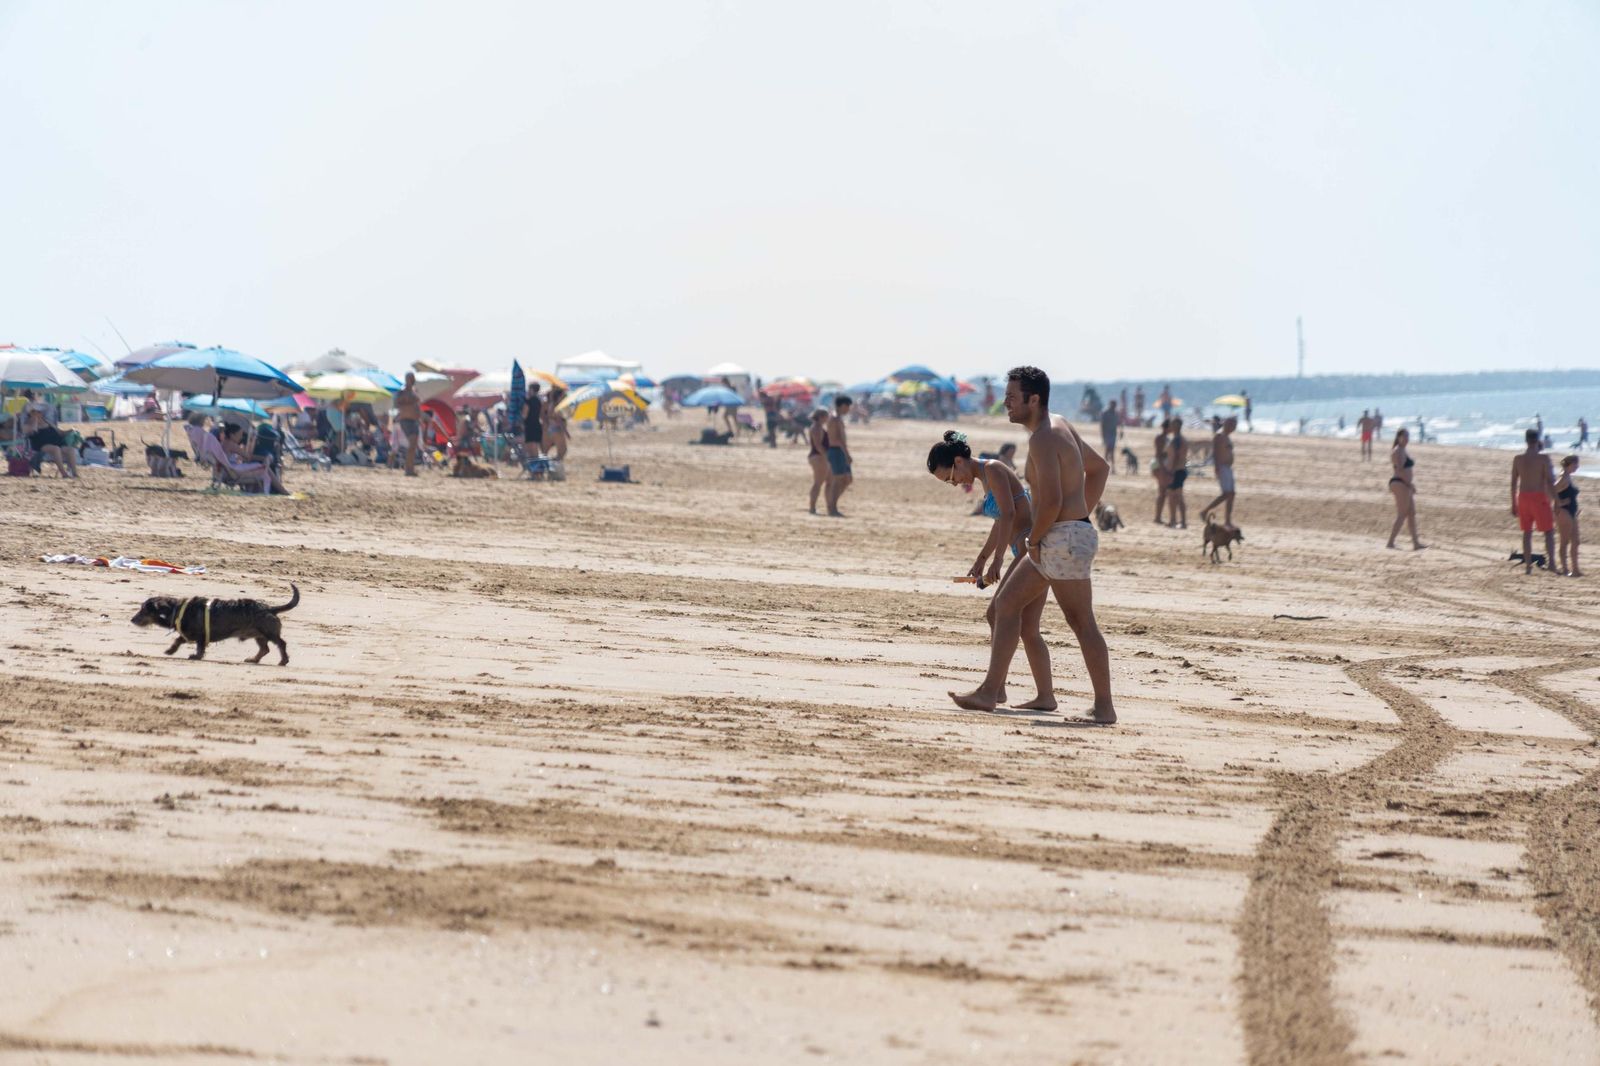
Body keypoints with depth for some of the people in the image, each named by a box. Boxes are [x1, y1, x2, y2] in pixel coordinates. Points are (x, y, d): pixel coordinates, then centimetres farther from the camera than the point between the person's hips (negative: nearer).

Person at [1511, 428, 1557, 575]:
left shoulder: (1518, 459, 4)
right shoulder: (1543, 458, -9)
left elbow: (1513, 483, 7)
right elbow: (1550, 481, -12)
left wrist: (1513, 504, 14)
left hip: (1523, 497, 4)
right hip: (1539, 497, -4)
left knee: (1527, 532, 11)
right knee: (1549, 531, 4)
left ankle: (1527, 565, 10)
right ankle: (1551, 562, -11)